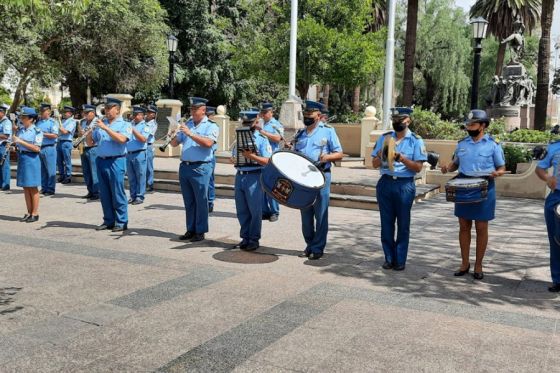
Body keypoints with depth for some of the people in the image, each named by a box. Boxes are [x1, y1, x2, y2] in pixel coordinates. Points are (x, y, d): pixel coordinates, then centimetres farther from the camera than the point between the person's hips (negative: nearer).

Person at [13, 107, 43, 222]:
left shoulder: (37, 131, -9)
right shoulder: (20, 130, 10)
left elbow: (36, 148, -17)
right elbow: (18, 145, 18)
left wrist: (21, 141, -17)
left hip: (31, 159, -6)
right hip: (21, 158, 6)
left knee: (32, 187, -1)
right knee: (25, 187, 10)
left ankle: (35, 213, 7)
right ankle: (29, 212, 18)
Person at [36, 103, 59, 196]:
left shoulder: (53, 122, -4)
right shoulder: (38, 122, 15)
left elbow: (55, 135, -13)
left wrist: (43, 134, -17)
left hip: (49, 148, -6)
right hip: (39, 148, 7)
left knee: (50, 170, -3)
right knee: (42, 170, 11)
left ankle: (50, 189, 2)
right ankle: (44, 188, 19)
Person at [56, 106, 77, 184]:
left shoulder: (72, 121, -6)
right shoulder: (63, 120, 19)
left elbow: (65, 131, -15)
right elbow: (59, 130, 19)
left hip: (66, 142, -8)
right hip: (59, 142, 8)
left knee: (67, 161, -3)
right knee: (59, 160, 10)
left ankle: (68, 177, 3)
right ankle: (61, 175, 20)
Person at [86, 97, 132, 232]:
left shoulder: (124, 125, 0)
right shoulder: (101, 124, 15)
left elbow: (122, 139, -19)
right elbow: (90, 142, 16)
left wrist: (105, 128, -21)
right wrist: (90, 130, -4)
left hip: (116, 161, -6)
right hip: (101, 161, 6)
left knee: (117, 193, -4)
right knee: (104, 194, 9)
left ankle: (121, 222, 3)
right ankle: (108, 221, 18)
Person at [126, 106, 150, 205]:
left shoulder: (145, 126, -1)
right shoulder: (130, 125, 15)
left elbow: (143, 139, -16)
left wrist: (133, 130, -18)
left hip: (139, 154, -5)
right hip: (129, 154, 6)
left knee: (140, 176, -2)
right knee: (131, 177, 9)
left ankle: (140, 196, 4)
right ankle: (133, 196, 17)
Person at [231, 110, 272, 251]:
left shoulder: (262, 139, -3)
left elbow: (268, 161, -11)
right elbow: (233, 156, 20)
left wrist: (252, 156, -23)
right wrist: (234, 159, -3)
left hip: (254, 177, -6)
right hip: (240, 176, 6)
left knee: (255, 210, 0)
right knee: (241, 210, 10)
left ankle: (254, 239, 10)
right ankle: (245, 237, 21)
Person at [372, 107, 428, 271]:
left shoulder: (416, 140, -1)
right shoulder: (384, 138, 9)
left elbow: (418, 167, -7)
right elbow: (374, 164, 7)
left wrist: (402, 158, -20)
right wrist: (382, 156, -14)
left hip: (405, 185, -3)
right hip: (385, 183, 3)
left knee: (403, 224, 4)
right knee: (386, 223, 7)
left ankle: (400, 260, 14)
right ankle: (389, 258, 18)